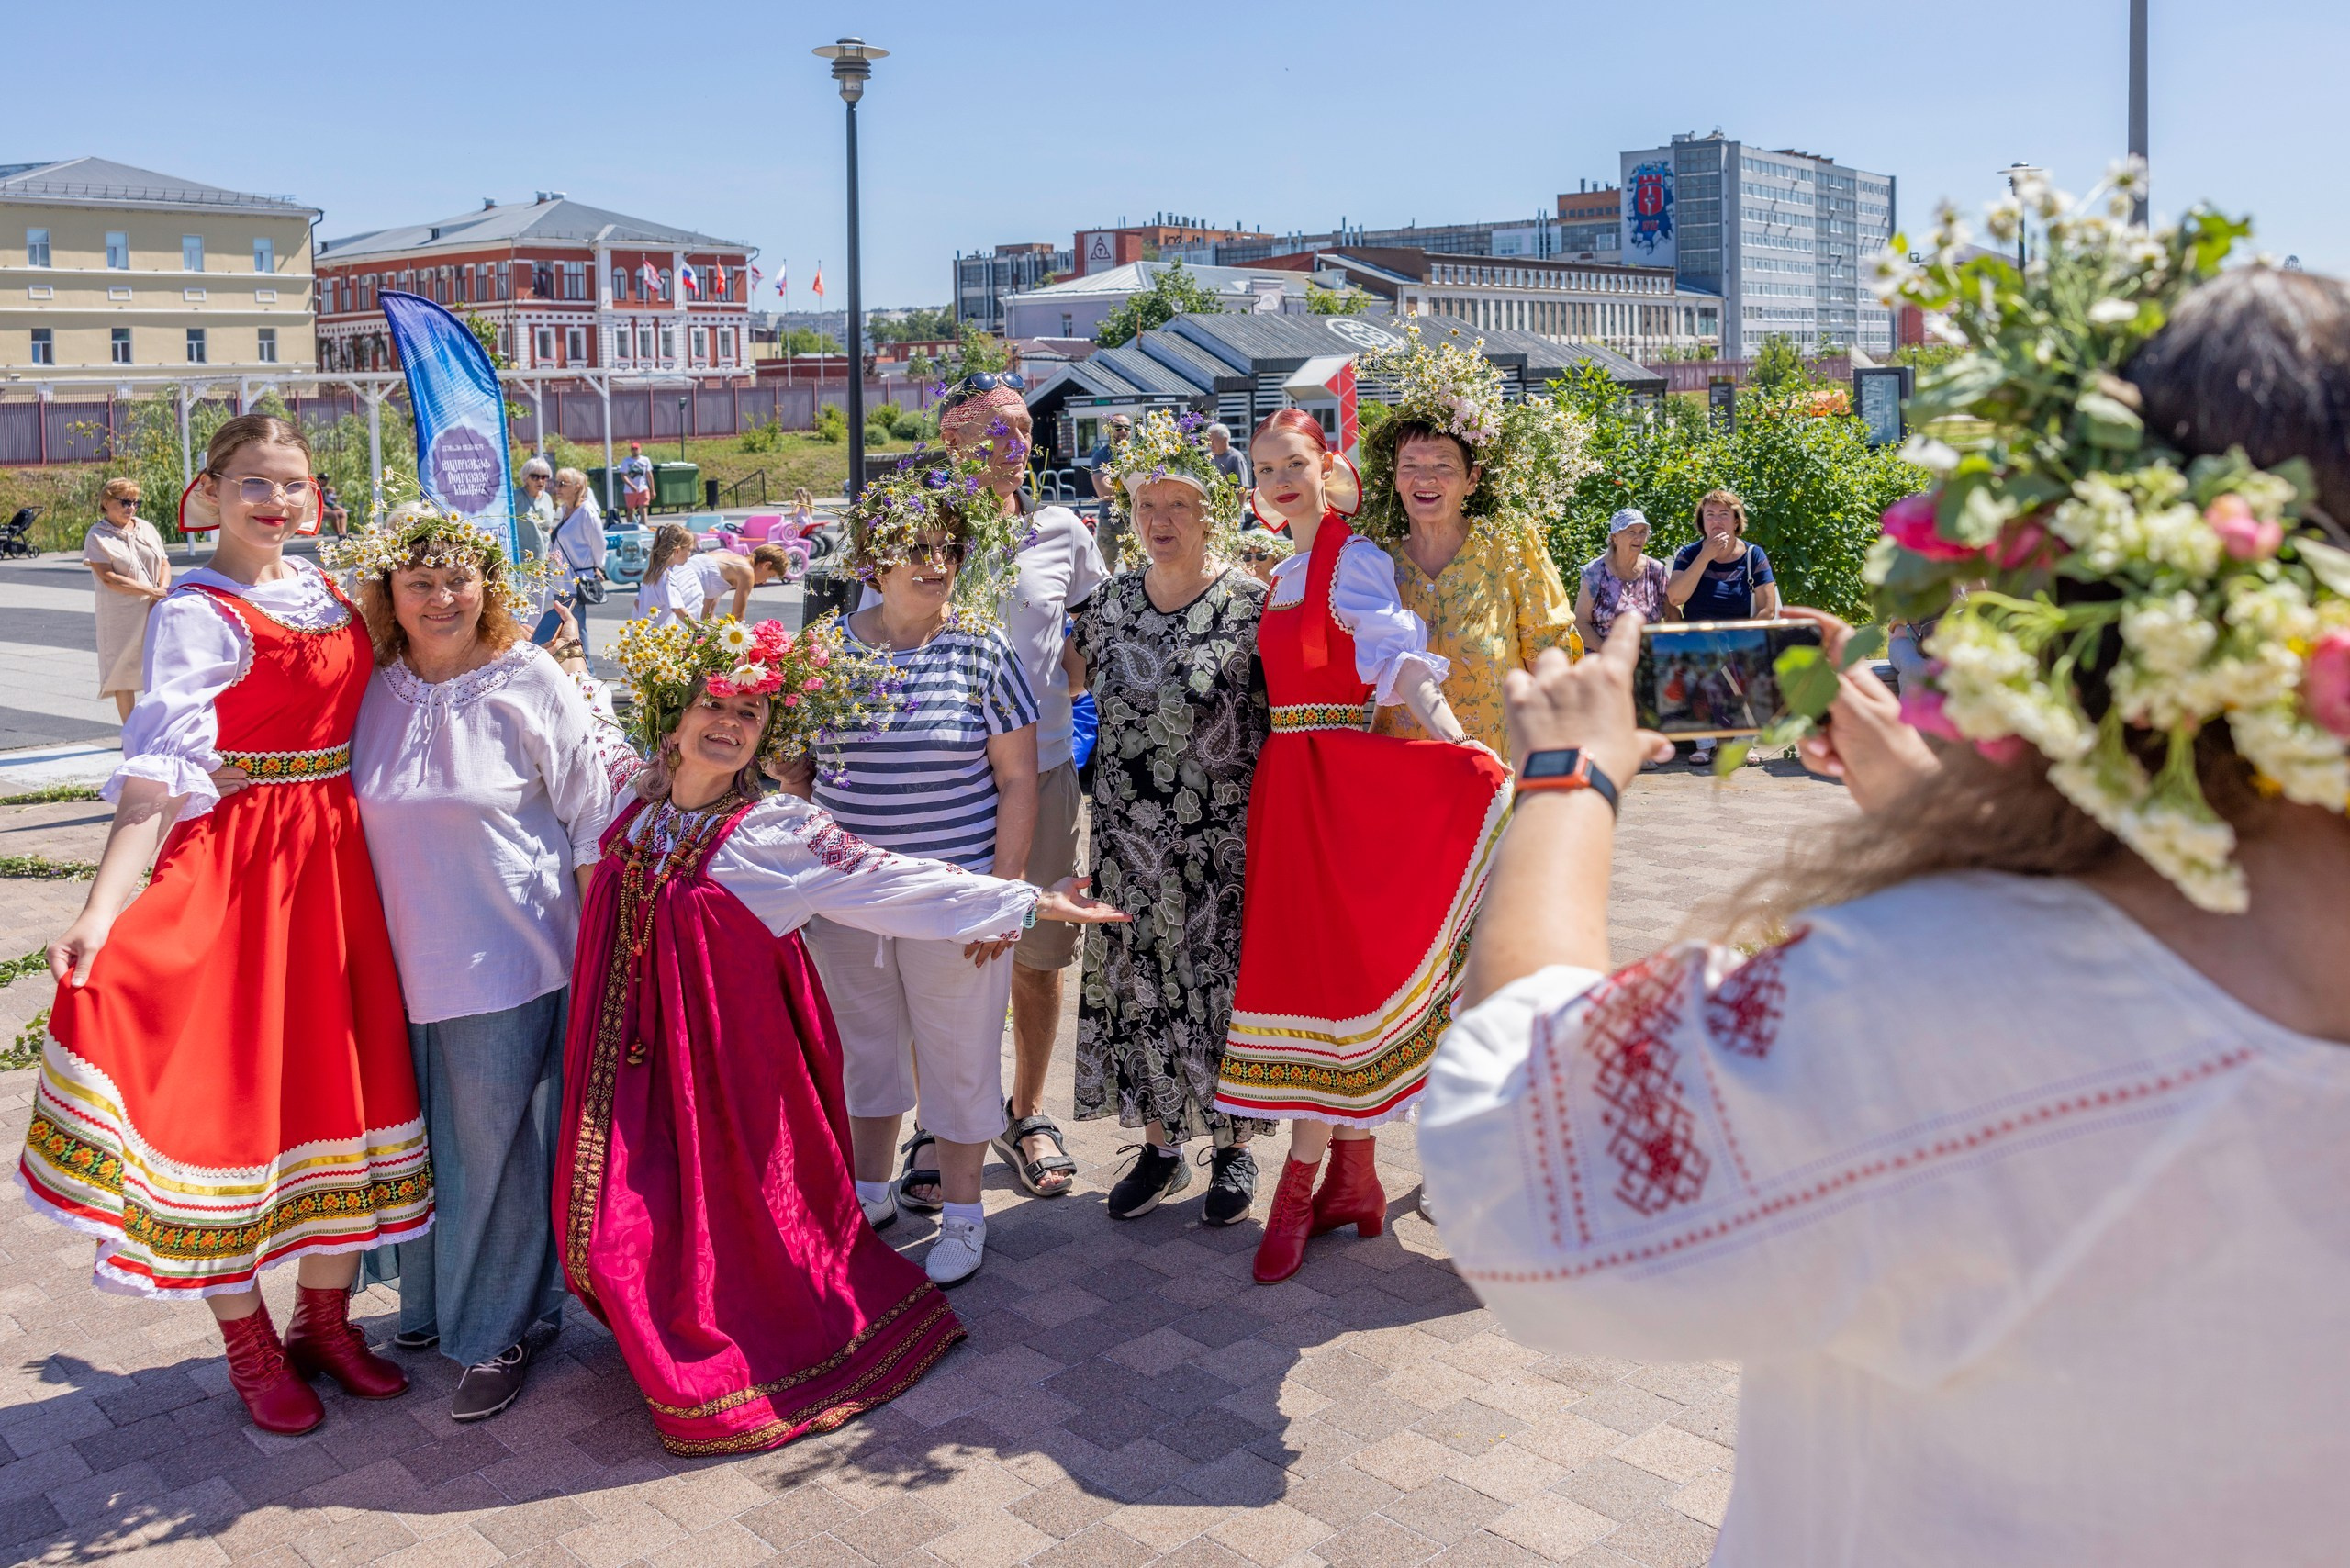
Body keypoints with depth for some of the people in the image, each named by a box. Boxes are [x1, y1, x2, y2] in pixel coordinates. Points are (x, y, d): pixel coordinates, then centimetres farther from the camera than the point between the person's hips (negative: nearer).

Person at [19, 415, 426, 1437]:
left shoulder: (328, 590, 10)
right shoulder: (198, 614, -9)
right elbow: (163, 771, -19)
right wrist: (103, 908, -31)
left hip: (337, 861, 6)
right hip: (234, 864, -6)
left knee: (346, 1076, 11)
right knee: (229, 1090, 1)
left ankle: (325, 1316, 27)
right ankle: (249, 1345, 18)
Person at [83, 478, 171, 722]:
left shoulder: (146, 528, 13)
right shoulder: (97, 537, -3)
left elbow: (165, 563, 12)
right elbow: (108, 578, -13)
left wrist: (163, 590, -9)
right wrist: (152, 591, -19)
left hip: (156, 611, 4)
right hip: (120, 616, -4)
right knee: (123, 674, 2)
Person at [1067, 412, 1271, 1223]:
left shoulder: (1252, 603, -6)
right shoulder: (1109, 605, 5)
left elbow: (1291, 715, -3)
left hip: (1226, 840, -3)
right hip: (1131, 836, 4)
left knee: (1225, 984, 4)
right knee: (1141, 986, 9)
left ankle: (1234, 1147, 23)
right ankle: (1160, 1145, 25)